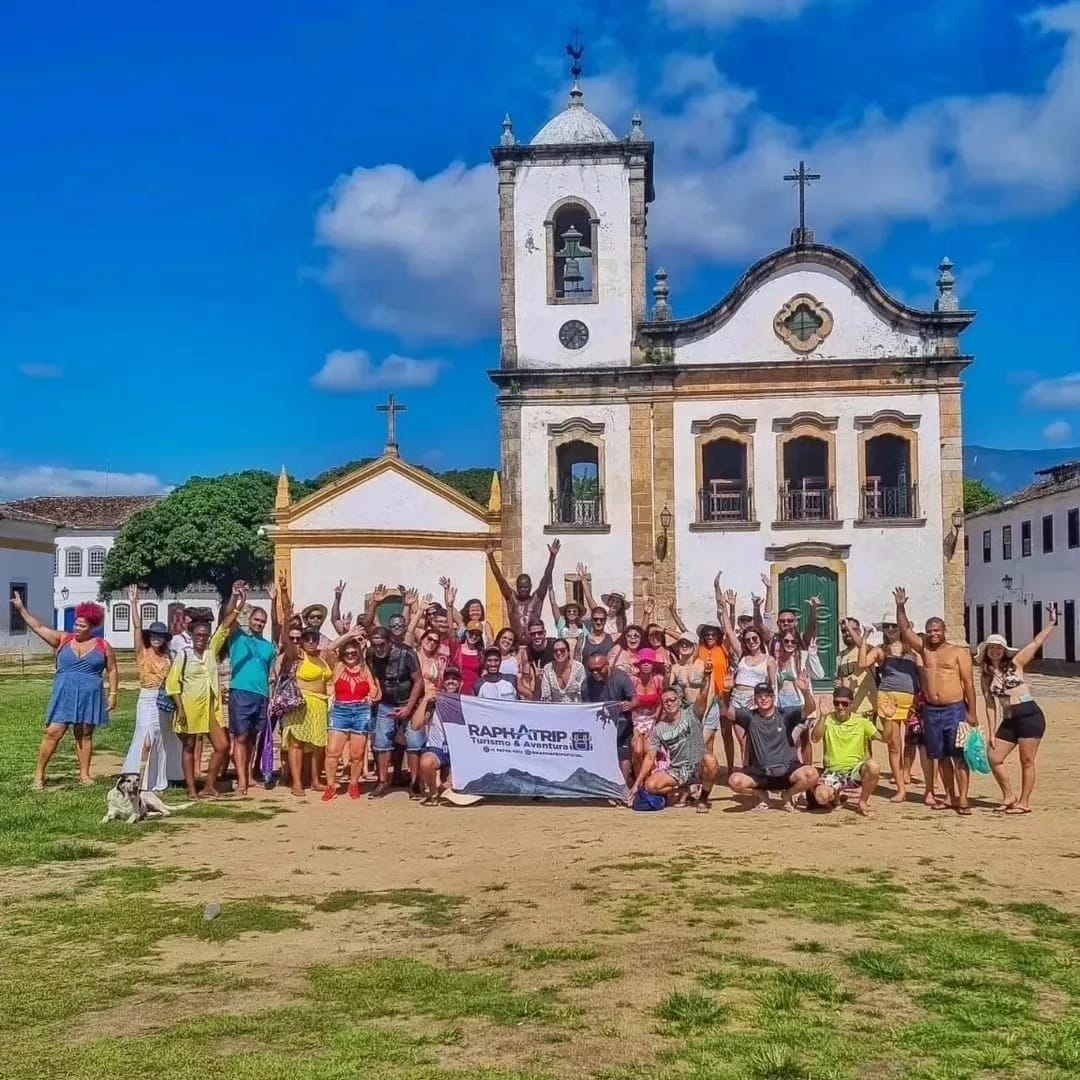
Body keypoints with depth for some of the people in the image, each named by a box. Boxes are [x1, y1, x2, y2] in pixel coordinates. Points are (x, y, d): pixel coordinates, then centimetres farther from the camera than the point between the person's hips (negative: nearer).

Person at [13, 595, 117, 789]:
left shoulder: (103, 646, 2)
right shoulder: (62, 640, 6)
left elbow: (112, 670, 5)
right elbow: (39, 627, 2)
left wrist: (113, 694, -1)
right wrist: (21, 609, -5)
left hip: (89, 697, -1)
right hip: (64, 695, 1)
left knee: (84, 735, 6)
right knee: (53, 732, -4)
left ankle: (84, 774, 13)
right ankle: (39, 773, 3)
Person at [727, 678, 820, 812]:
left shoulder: (785, 715, 0)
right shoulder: (750, 717, 3)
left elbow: (810, 708, -14)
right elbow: (729, 711, -10)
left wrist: (805, 692, -35)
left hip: (787, 770, 0)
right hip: (760, 773, 1)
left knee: (811, 774, -30)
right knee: (734, 781, -27)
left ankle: (788, 795, 4)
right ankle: (762, 795, 7)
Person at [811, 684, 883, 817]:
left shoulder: (861, 722, 2)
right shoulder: (827, 720, 1)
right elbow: (815, 738, -16)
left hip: (856, 770, 0)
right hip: (833, 771, 0)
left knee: (874, 766, -35)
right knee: (821, 796, -32)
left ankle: (863, 801, -6)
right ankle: (836, 795, 10)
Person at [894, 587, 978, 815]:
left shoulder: (959, 652, -1)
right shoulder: (924, 649, 12)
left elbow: (969, 683, -4)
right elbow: (905, 630, 8)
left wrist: (972, 713, -9)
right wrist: (900, 607, -5)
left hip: (955, 710, -5)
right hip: (931, 711, 5)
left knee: (959, 755, -6)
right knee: (940, 757, 8)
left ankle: (963, 799, -7)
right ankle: (951, 797, 16)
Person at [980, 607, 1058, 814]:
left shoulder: (1015, 663, -1)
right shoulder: (985, 676, 9)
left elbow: (1037, 643, -7)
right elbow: (990, 705, 8)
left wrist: (1052, 622, -13)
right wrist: (992, 733, 4)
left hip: (1030, 716, -5)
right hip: (1009, 721, 5)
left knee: (1027, 761, 0)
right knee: (994, 758, 2)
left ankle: (1024, 803, 10)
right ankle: (1009, 796, 19)